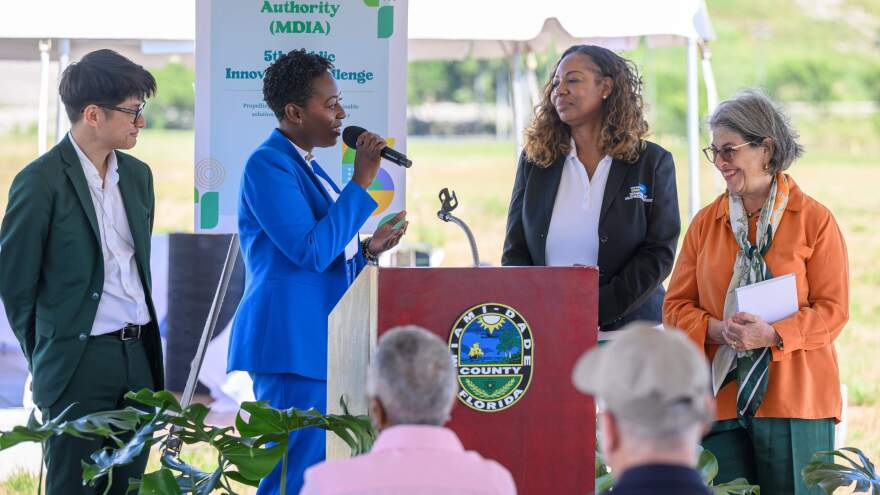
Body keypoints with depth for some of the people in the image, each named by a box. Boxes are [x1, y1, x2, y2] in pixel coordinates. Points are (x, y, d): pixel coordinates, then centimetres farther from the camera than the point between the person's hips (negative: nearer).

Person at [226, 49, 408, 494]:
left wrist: (367, 248, 8)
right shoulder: (268, 164, -11)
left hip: (319, 345, 10)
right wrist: (361, 181, -17)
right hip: (291, 345, -10)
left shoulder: (307, 168, 17)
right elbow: (310, 252, -20)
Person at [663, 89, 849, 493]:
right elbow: (676, 306, 10)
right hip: (721, 399, 3)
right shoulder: (706, 222, 12)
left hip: (795, 400, -3)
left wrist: (773, 335, -19)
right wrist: (717, 330, -11)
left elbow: (833, 310, -3)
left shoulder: (814, 220, 1)